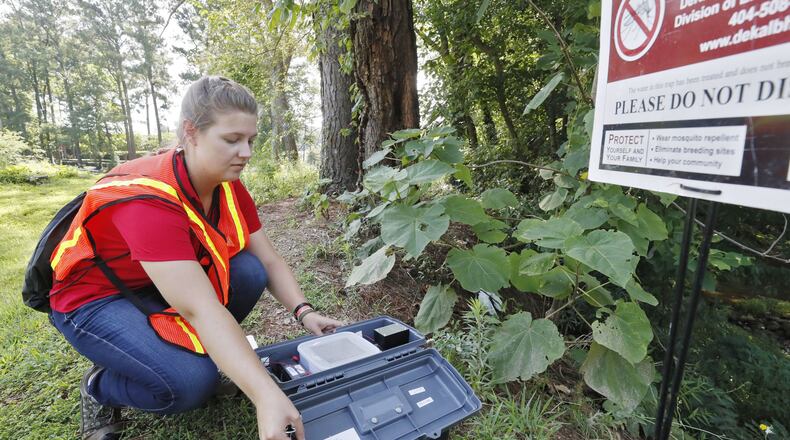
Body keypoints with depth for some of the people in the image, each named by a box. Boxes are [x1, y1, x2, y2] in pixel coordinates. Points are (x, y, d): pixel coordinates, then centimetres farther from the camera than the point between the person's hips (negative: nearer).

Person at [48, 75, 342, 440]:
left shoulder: (229, 187, -12)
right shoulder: (148, 199, -34)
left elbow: (268, 261, -8)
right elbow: (200, 309, -43)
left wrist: (304, 313, -24)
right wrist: (267, 395, -47)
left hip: (168, 284, 7)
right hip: (96, 298, -6)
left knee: (249, 273, -19)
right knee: (194, 381, -26)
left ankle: (187, 349, 5)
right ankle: (99, 387, 6)